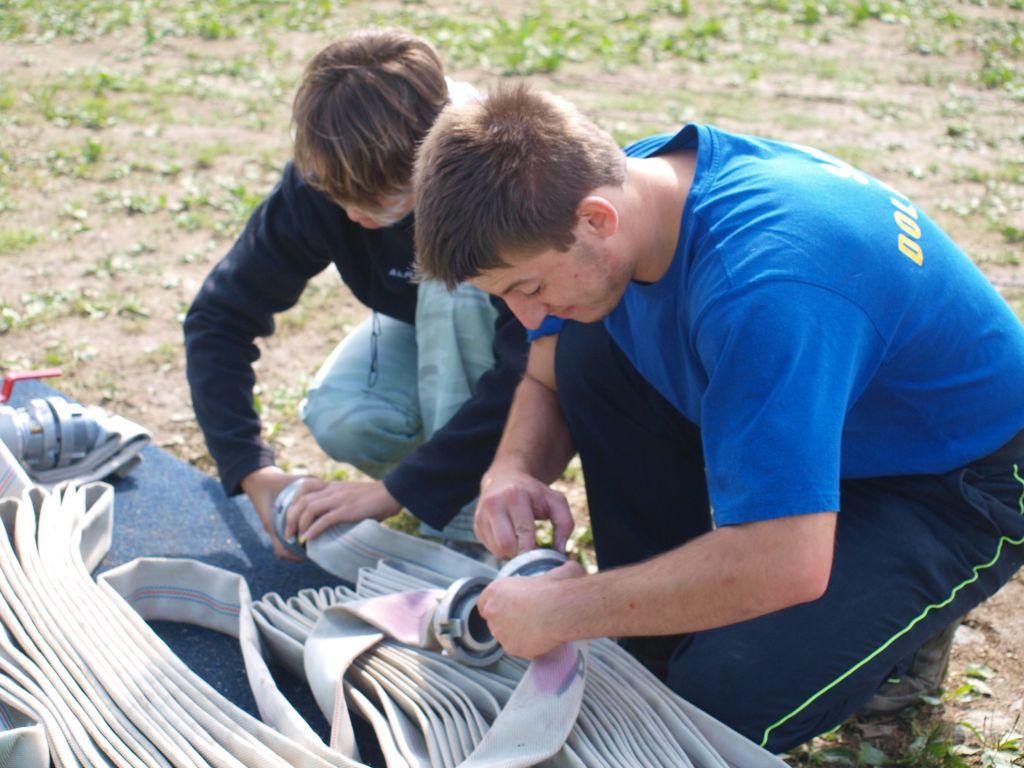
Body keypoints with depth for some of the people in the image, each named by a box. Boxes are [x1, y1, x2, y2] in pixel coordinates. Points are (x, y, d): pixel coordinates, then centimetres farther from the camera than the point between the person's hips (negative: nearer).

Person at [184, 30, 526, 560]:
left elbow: (528, 371, -40)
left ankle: (471, 527, -22)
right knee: (342, 422, -29)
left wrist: (397, 489, -40)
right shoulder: (316, 184, -23)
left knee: (455, 282, -36)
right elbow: (218, 318, -17)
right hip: (426, 326, 4)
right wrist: (253, 471, -27)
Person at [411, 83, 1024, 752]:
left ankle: (900, 623, 8)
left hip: (957, 481, -8)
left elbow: (785, 564, -43)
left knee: (728, 702, -24)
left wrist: (564, 610, -33)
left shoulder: (761, 284, -40)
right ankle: (662, 641, 3)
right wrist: (514, 469, -19)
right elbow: (545, 379, 4)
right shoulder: (614, 185, -13)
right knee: (586, 352, -8)